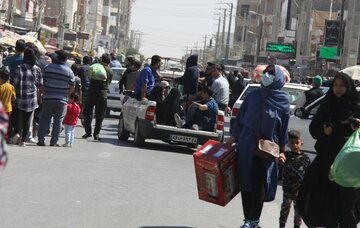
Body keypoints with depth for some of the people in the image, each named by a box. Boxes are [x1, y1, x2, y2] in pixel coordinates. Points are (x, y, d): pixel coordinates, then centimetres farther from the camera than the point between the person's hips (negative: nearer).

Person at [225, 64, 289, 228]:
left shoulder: (283, 101, 0)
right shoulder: (253, 96, 5)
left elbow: (284, 127, 4)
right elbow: (240, 118, 11)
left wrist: (282, 150, 4)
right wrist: (233, 138, 7)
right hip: (246, 145, 2)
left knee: (260, 184, -4)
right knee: (246, 183, 1)